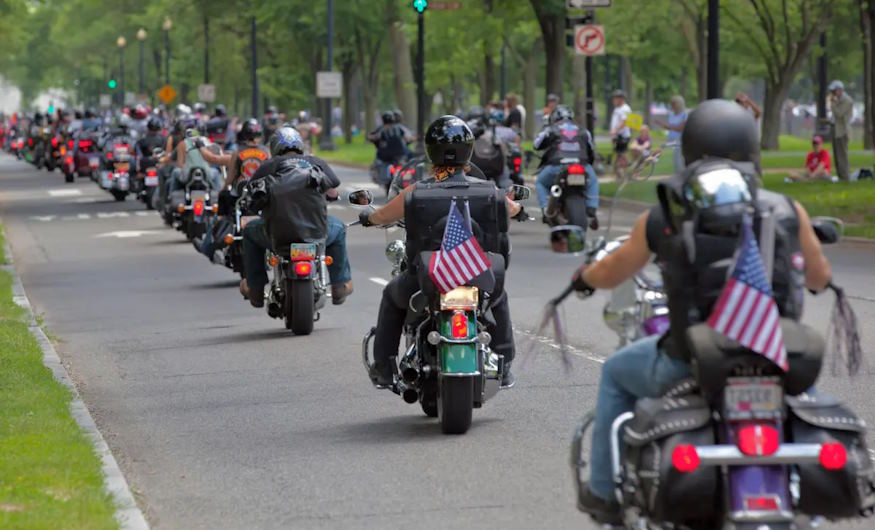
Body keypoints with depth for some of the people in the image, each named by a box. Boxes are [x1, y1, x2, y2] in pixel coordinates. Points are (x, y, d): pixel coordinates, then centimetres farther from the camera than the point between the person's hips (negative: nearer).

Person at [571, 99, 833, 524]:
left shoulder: (661, 218, 1)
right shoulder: (787, 210, 0)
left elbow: (611, 275, 18)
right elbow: (819, 277, 17)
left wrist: (584, 276, 42)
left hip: (689, 366, -1)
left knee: (616, 373, 31)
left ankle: (605, 492, 33)